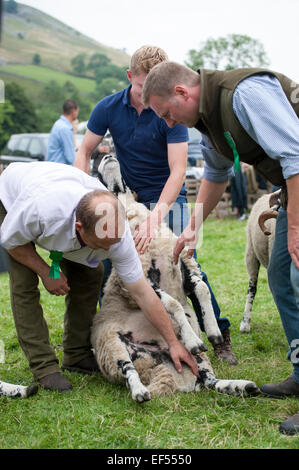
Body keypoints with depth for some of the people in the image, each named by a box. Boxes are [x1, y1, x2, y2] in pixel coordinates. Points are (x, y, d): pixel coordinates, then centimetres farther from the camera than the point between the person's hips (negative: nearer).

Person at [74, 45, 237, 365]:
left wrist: (155, 216, -37)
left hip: (166, 196, -3)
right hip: (127, 195, 3)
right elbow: (84, 152, 0)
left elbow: (178, 170, -24)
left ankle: (220, 336, -4)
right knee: (108, 261, -8)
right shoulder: (109, 108, -7)